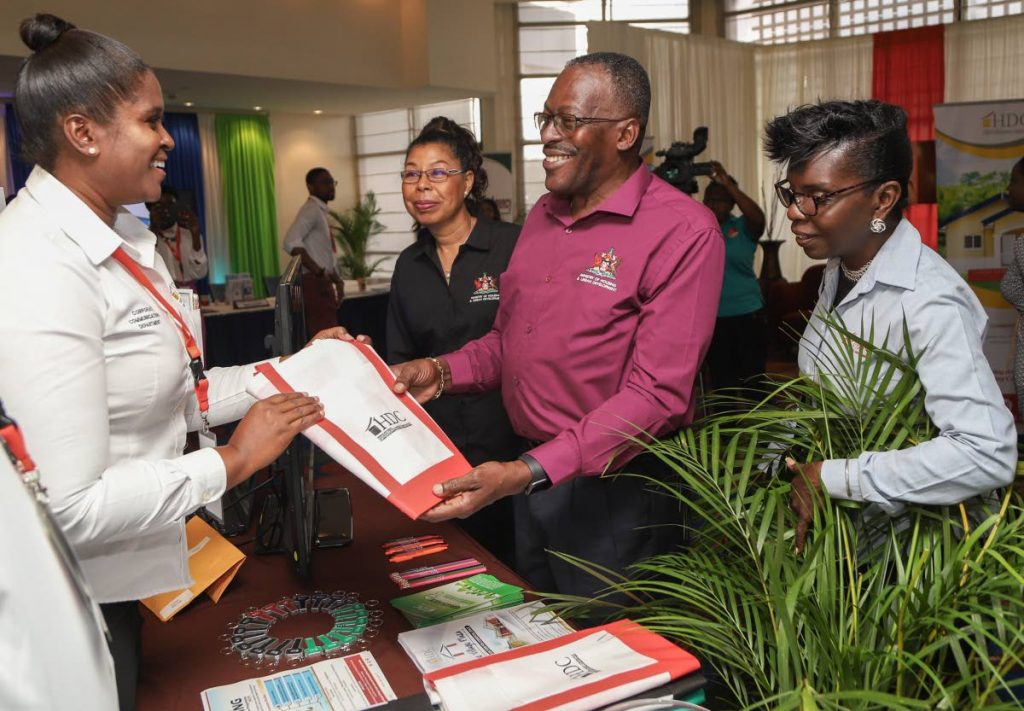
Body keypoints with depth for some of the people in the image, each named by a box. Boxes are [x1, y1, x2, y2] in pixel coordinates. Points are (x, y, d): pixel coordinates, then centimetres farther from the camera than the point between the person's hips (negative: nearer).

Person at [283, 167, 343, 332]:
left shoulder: (321, 211, 20)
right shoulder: (311, 209, -11)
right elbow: (291, 242, -28)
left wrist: (337, 280, 15)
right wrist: (320, 273, -27)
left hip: (322, 282, 10)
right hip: (315, 283, -10)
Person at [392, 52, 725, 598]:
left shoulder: (683, 233, -17)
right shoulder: (542, 215, 7)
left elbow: (657, 394, -23)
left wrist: (528, 473, -29)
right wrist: (443, 372, -5)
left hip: (613, 489, -7)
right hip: (530, 475, 7)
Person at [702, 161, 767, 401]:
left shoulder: (743, 228, -1)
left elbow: (758, 218, -21)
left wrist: (728, 183, -28)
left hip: (747, 314, -2)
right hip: (711, 316, 2)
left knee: (752, 376, 3)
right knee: (720, 376, 12)